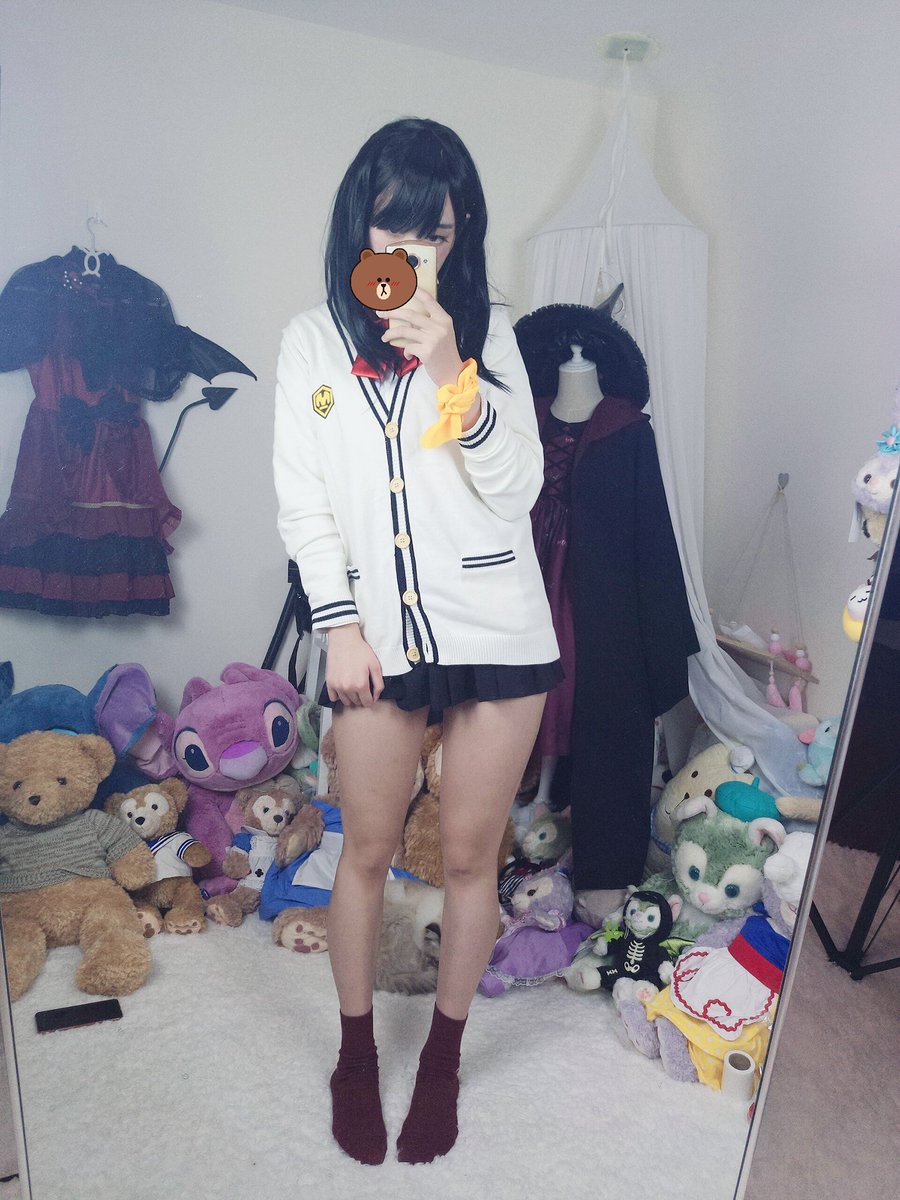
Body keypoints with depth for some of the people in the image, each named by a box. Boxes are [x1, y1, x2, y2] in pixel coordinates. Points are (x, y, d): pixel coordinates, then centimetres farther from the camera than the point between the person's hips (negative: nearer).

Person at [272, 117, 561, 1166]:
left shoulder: (487, 331, 4)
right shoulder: (312, 340, 6)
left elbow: (517, 487, -5)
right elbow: (302, 502, 3)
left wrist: (450, 370, -16)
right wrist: (341, 623, -4)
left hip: (497, 627, 0)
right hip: (376, 633, 1)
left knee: (470, 852, 11)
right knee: (366, 851, 13)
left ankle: (443, 1057, 35)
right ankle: (357, 1054, 37)